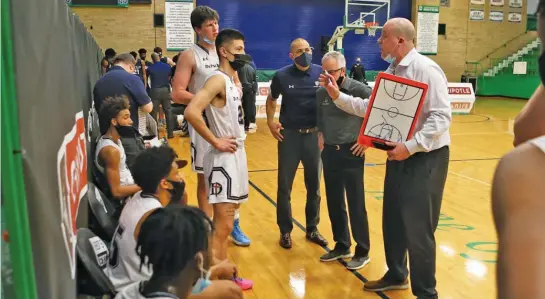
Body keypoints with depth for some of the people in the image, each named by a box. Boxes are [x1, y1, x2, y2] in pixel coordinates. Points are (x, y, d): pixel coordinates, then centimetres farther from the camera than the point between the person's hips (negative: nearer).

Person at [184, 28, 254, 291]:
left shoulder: (233, 80, 12)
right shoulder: (217, 80, -17)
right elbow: (191, 112, -31)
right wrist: (215, 141, -22)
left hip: (237, 155, 9)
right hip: (223, 159, -9)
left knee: (225, 223, 17)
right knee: (222, 226, -4)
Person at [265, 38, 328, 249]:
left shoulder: (321, 73, -4)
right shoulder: (282, 76, -5)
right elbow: (271, 100, 11)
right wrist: (270, 121, -2)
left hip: (314, 135, 1)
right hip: (289, 135, -1)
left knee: (314, 185, 11)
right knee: (285, 186, 5)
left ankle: (312, 229, 26)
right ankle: (285, 231, 19)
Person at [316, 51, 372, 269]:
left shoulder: (359, 90, -12)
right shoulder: (321, 93, 4)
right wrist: (320, 134, 8)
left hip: (352, 153, -5)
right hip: (329, 153, 5)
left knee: (356, 204, 0)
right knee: (334, 202, 12)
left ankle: (362, 252, 12)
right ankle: (341, 245, 27)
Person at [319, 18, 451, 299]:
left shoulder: (425, 70, -17)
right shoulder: (391, 72, 10)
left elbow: (441, 117, -23)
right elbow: (369, 108, 11)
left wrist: (410, 147, -27)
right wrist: (338, 96, 2)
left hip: (425, 157, -8)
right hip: (399, 154, 9)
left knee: (417, 228, -2)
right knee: (393, 220, 18)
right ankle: (396, 275, 39)